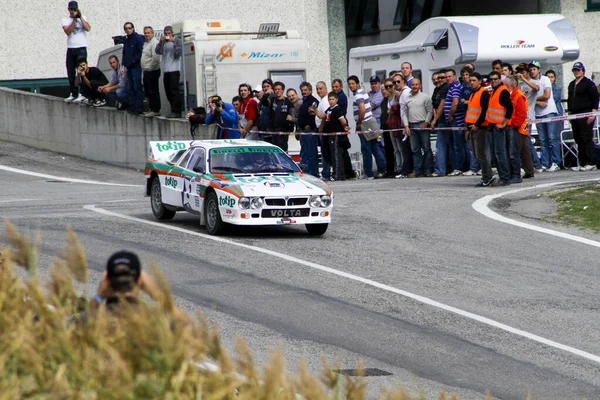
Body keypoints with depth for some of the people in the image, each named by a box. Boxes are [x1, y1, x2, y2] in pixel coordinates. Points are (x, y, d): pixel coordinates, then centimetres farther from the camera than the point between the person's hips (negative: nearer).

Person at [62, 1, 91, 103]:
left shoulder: (83, 18, 7)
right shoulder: (65, 20, 8)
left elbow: (88, 28, -10)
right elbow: (67, 31, -9)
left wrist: (80, 17, -10)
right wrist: (74, 19, -10)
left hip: (81, 48, -3)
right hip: (70, 49, 3)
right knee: (70, 73, 4)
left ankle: (82, 94, -13)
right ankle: (74, 94, 11)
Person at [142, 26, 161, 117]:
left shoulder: (154, 43, -15)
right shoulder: (146, 43, 18)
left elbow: (155, 58, -24)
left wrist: (150, 68, -17)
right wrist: (144, 68, 18)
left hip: (152, 71, -11)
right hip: (146, 71, 11)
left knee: (153, 91, -9)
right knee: (148, 91, 15)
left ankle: (156, 110, -8)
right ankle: (151, 109, 23)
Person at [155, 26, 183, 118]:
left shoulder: (177, 40, 1)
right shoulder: (163, 42, 17)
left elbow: (178, 53, -9)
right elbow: (157, 51, 5)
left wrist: (174, 42, -18)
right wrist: (160, 42, -7)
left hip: (174, 69, -7)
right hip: (165, 69, 7)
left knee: (174, 91, -12)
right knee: (168, 91, 5)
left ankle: (176, 112, -14)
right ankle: (174, 110, 11)